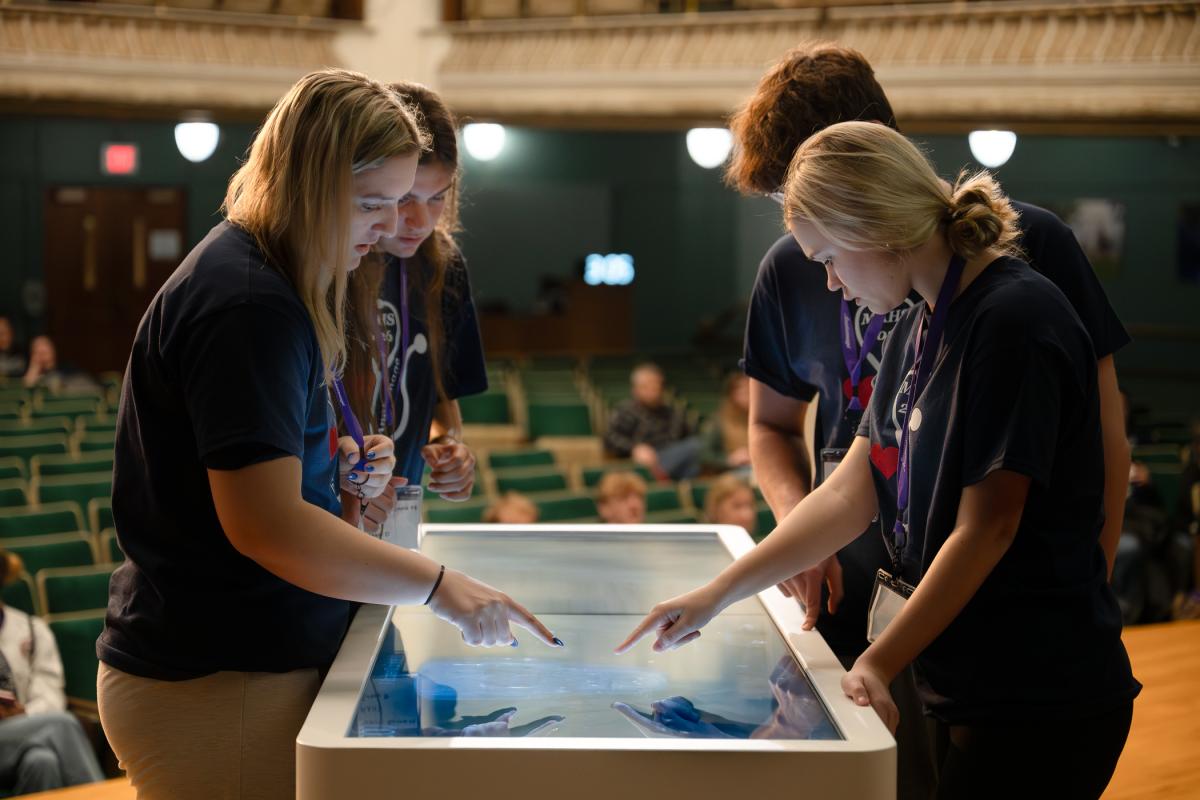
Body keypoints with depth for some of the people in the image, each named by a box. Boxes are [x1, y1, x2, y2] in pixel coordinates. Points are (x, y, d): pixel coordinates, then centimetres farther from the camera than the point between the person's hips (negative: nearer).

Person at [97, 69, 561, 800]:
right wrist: (441, 587, -24)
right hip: (217, 685, -10)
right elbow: (266, 525, -28)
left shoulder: (256, 276, 12)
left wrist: (339, 469, 6)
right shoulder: (247, 307, -21)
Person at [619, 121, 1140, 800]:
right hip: (960, 687, 8)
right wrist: (714, 597, 7)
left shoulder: (1016, 318, -17)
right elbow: (850, 496, 12)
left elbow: (986, 527, -18)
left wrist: (881, 662, -14)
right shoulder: (918, 329, 12)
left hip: (1037, 700, -8)